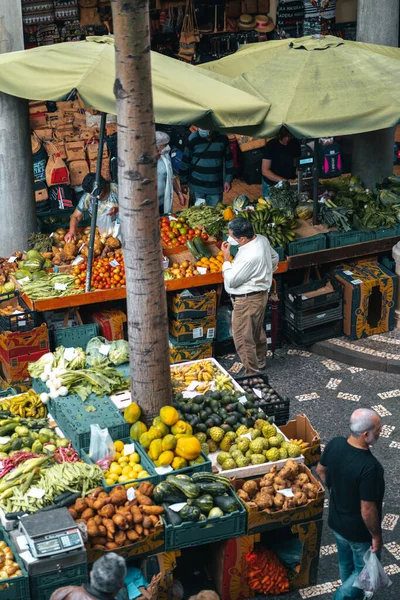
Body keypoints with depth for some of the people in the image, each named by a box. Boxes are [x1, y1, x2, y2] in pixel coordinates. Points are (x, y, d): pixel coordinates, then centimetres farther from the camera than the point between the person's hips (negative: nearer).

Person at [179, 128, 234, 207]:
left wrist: (228, 180, 5)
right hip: (197, 185, -1)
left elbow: (228, 160, 6)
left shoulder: (222, 138, -5)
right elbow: (185, 161, -3)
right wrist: (183, 182, 0)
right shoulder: (193, 139, -10)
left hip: (216, 187, 1)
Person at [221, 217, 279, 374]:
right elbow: (274, 258, 15)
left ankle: (252, 372, 14)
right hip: (260, 294, 10)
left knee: (243, 339, 3)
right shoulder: (261, 239, -5)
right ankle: (260, 362, 44)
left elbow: (231, 281, -24)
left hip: (247, 301, -10)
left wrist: (226, 258, -16)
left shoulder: (249, 256, -33)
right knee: (257, 332, 26)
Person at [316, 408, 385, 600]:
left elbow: (320, 470, 4)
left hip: (336, 521, 7)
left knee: (346, 564, 30)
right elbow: (367, 510, -29)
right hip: (359, 532, -7)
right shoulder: (369, 467, -37)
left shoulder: (335, 444, -16)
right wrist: (376, 536, -13)